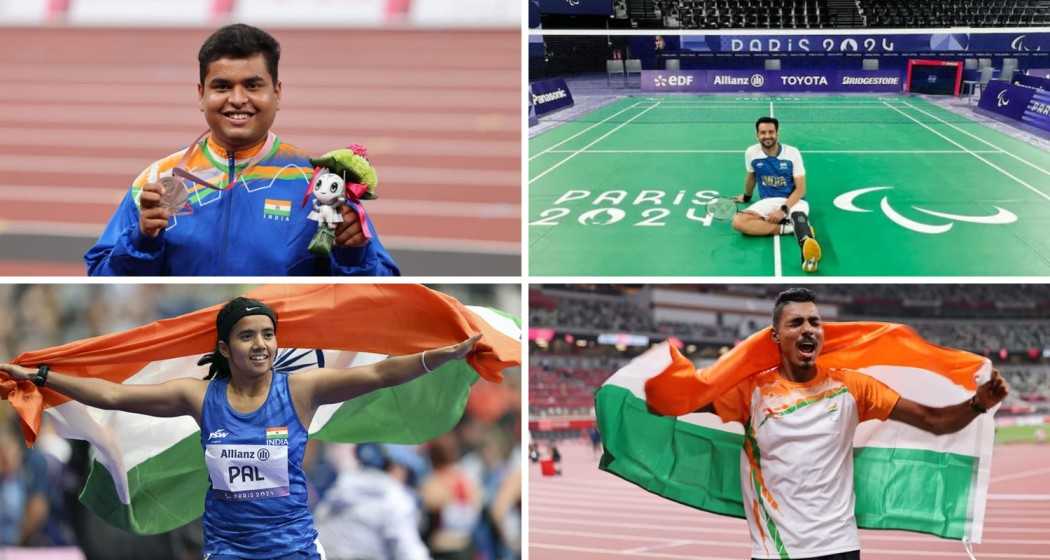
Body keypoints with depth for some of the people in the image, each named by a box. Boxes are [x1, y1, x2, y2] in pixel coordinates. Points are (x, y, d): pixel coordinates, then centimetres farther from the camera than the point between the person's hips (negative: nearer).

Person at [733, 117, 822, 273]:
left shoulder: (792, 153, -8)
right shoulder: (751, 153, -1)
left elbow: (800, 189, -9)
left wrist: (784, 210, -23)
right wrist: (746, 197, 37)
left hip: (792, 201, -3)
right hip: (767, 202, 3)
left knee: (798, 214, -43)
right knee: (738, 221, -29)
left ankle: (808, 256, -76)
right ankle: (790, 227, -32)